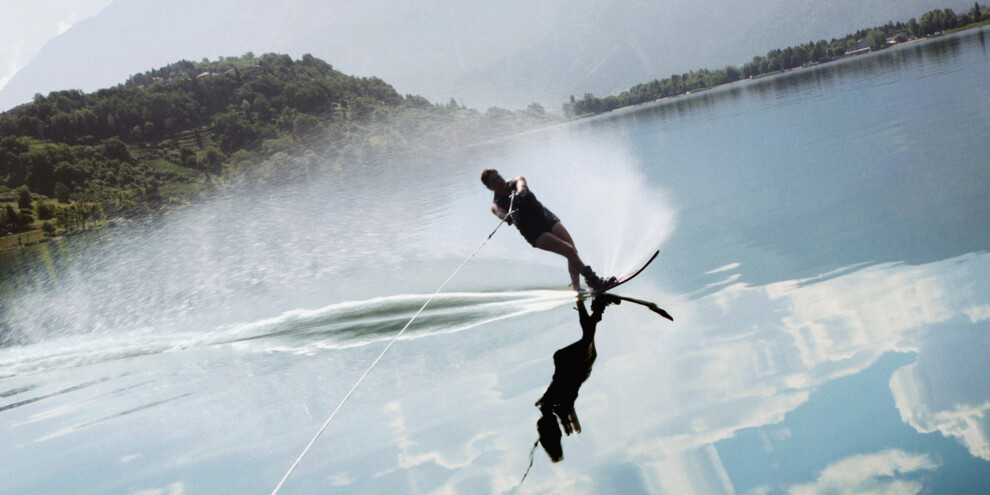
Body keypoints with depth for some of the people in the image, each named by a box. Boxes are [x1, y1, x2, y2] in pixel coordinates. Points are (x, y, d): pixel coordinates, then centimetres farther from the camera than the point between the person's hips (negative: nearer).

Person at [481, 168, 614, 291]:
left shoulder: (516, 182, 4)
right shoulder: (496, 205, -4)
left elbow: (521, 184, -21)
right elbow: (501, 213, -28)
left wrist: (519, 193, -45)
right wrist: (509, 216, -52)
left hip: (547, 217, 4)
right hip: (534, 233, -4)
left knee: (573, 251, -11)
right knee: (569, 250, -20)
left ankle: (577, 289, -5)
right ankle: (594, 281, -18)